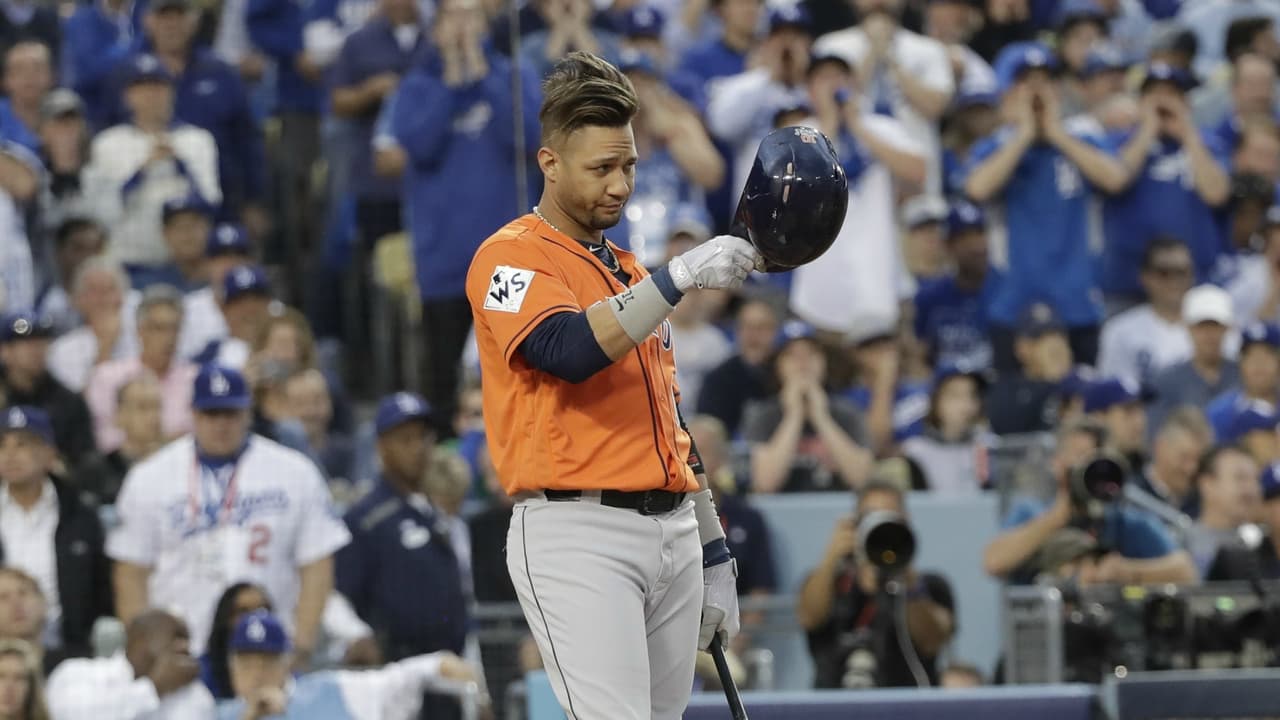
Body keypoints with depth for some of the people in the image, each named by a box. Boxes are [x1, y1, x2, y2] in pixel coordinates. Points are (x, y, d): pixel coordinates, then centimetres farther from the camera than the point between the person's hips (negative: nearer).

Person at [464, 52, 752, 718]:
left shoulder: (630, 275, 23)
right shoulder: (511, 256, -2)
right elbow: (568, 351, -22)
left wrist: (714, 556, 23)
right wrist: (678, 278, -27)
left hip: (672, 532, 8)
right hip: (577, 533, -8)